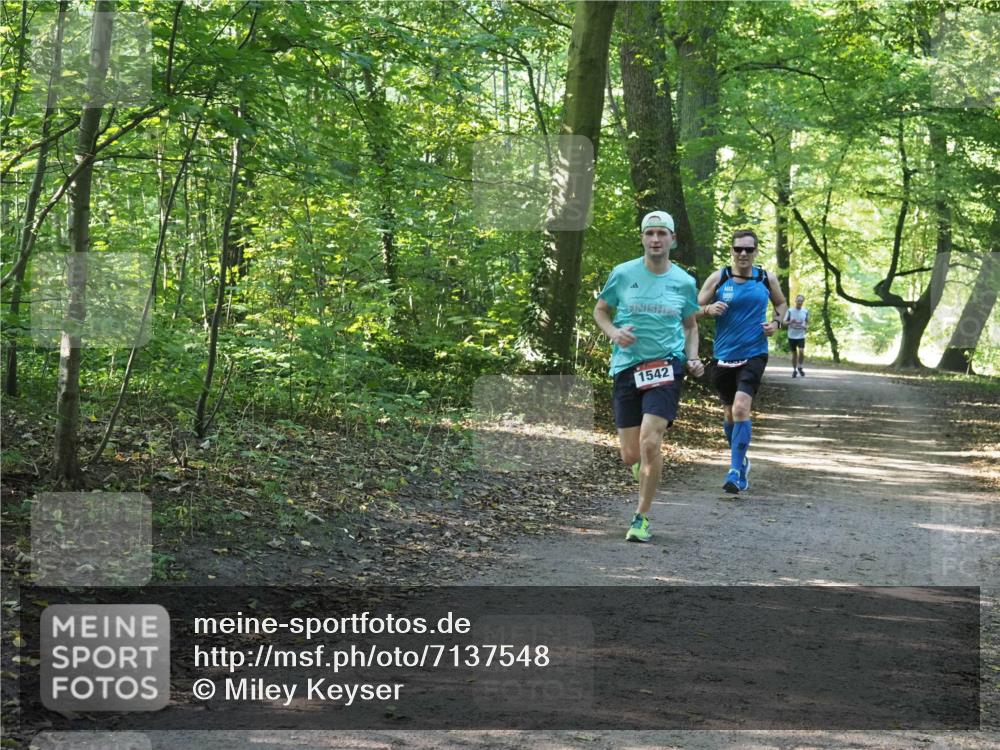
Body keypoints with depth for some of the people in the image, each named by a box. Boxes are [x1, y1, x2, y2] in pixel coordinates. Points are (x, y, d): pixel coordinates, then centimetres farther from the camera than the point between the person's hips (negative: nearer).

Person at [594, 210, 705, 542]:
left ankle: (641, 518, -2)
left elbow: (691, 326, 18)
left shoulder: (684, 282, 5)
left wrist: (693, 358, 1)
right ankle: (647, 466, 40)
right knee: (630, 456, 0)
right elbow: (600, 309, 14)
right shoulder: (623, 274, 1)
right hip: (626, 367, 1)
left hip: (667, 365, -1)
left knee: (649, 443, -18)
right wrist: (613, 332, -7)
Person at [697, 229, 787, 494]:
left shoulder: (767, 280, 3)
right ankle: (740, 459, 38)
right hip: (724, 356, 2)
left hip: (754, 355, -2)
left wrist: (776, 322, 1)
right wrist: (710, 309, -19)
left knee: (741, 408, -20)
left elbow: (781, 304, 21)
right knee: (730, 412, 13)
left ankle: (736, 473, -20)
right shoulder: (718, 278, 0)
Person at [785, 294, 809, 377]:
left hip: (801, 336, 0)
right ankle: (794, 370, 21)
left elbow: (807, 321, 15)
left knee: (801, 351, -17)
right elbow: (785, 322, 1)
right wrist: (790, 322, -21)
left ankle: (800, 367, 4)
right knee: (794, 353, 7)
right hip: (792, 336, 0)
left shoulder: (805, 311, 1)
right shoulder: (790, 311, -4)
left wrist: (805, 326, -7)